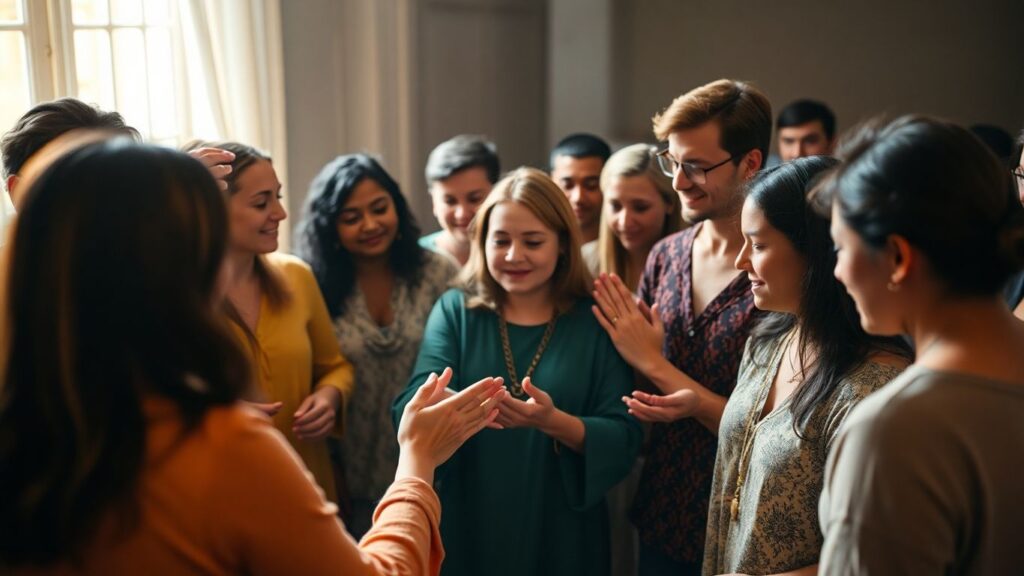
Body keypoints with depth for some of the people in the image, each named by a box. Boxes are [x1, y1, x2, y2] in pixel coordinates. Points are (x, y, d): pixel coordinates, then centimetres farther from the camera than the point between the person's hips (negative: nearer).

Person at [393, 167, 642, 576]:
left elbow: (624, 440, -8)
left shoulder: (595, 323, -3)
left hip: (561, 535, 0)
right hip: (465, 529, 0)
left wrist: (554, 423, -27)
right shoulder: (454, 310, -2)